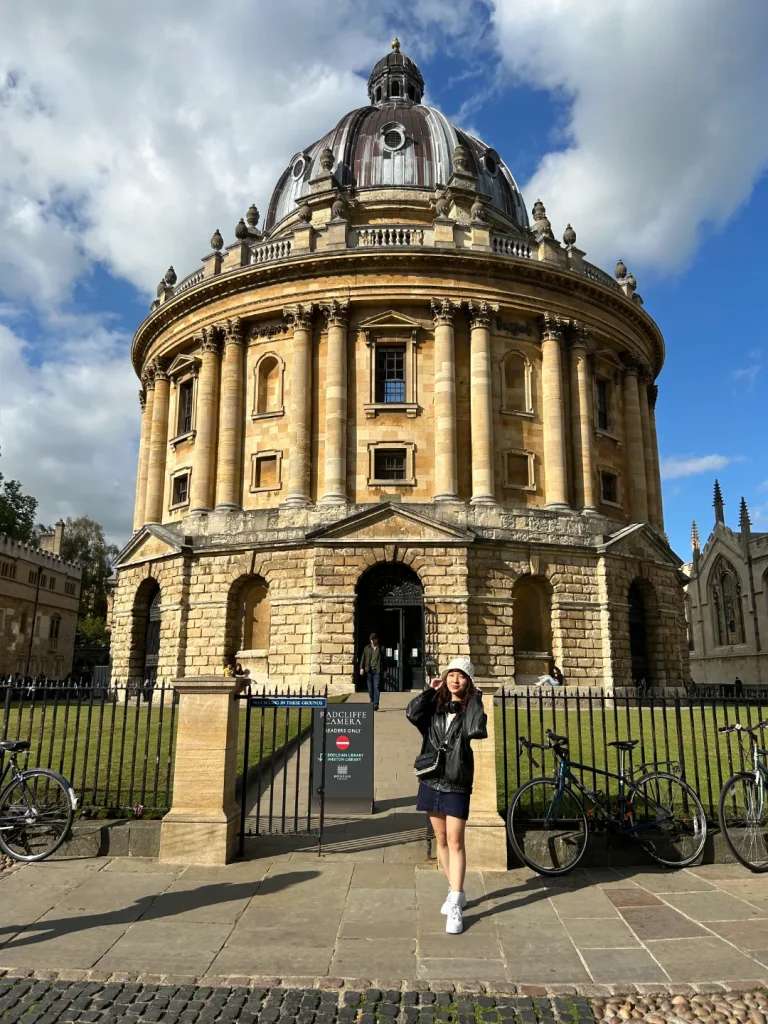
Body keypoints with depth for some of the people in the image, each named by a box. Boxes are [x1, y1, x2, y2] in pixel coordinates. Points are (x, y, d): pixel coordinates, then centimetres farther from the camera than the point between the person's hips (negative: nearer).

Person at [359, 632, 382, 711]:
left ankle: (376, 704, -13)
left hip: (377, 670, -2)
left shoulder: (380, 648, 6)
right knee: (370, 688, 5)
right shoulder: (366, 648, 11)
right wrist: (361, 668, -4)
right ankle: (372, 702, 22)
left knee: (376, 687, -11)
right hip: (368, 670, 2)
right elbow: (363, 658, 7)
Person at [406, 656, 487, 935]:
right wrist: (430, 690, -13)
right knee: (441, 839, 15)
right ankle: (456, 891, 32)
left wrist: (474, 700, -17)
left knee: (455, 841, -6)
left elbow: (477, 730, -26)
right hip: (432, 781, 4)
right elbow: (412, 713, -17)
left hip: (457, 785, -4)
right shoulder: (434, 707, 2)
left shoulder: (469, 710, -4)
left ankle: (455, 907, -1)